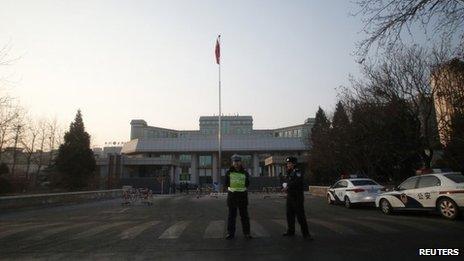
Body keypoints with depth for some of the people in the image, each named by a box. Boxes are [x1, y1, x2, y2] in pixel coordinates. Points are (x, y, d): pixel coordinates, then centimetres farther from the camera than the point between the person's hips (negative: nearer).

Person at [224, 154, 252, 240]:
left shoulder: (245, 173, 4)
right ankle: (230, 233, 16)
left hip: (242, 195, 1)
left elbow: (247, 184, 6)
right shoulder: (229, 172, 2)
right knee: (231, 215, 6)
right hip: (232, 195, 0)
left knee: (244, 215, 7)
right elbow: (225, 184, 0)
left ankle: (246, 233, 17)